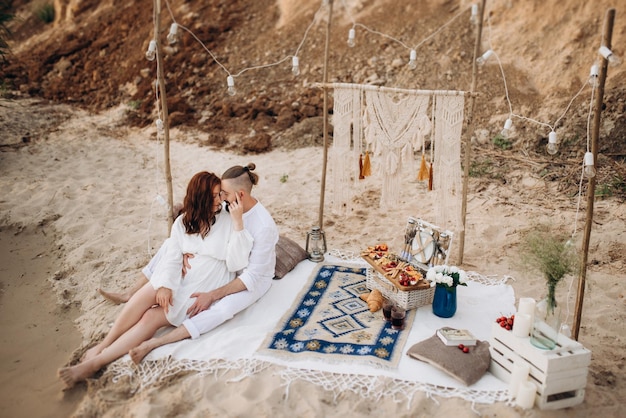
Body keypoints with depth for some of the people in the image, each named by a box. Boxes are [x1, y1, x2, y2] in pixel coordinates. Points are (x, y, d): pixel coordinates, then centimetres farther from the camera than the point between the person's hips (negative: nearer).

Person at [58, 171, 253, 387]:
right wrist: (165, 285, -21)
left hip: (201, 294, -3)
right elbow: (172, 258, -3)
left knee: (151, 318, -20)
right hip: (177, 282, 4)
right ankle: (102, 346, -14)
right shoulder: (183, 222, 5)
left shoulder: (228, 222, -7)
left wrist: (238, 222, -24)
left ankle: (95, 362, -19)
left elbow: (236, 263, -17)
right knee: (145, 294, -27)